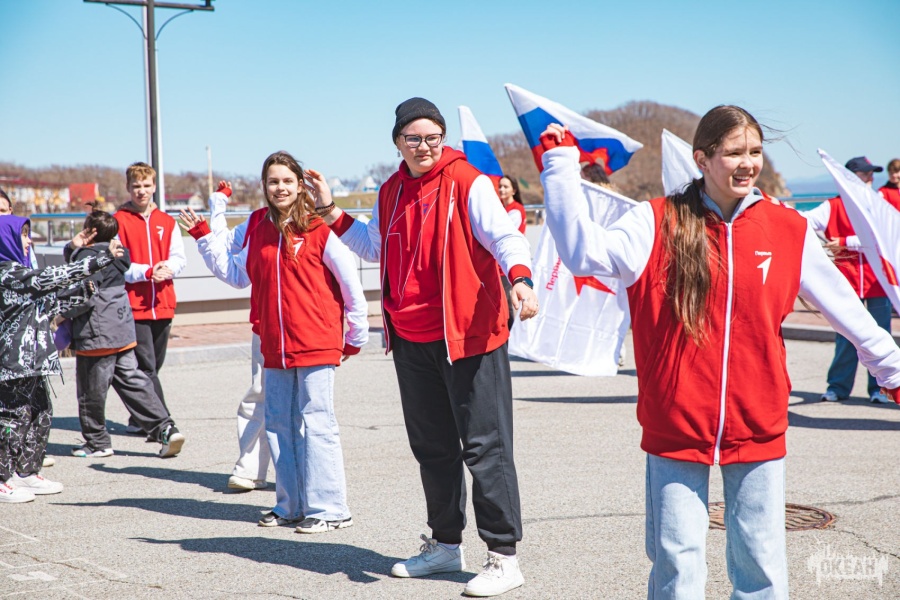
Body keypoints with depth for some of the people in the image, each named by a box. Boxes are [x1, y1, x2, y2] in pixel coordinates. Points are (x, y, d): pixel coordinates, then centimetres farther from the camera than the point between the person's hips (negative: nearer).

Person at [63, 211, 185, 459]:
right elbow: (76, 267, 25)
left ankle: (97, 442, 15)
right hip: (123, 332, 9)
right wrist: (73, 248, 5)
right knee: (133, 382, 7)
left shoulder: (88, 256, -13)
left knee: (91, 392, 5)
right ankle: (165, 428, -3)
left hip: (96, 336, -9)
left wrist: (62, 312, -7)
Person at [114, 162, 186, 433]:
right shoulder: (119, 220, -1)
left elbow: (179, 257, 10)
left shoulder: (167, 222, 12)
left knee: (153, 365, 11)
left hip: (163, 304, 5)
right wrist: (147, 271, -19)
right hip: (134, 305, -5)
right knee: (146, 365, -10)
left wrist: (169, 267, -12)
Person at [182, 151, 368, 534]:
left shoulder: (319, 230, -7)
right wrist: (203, 235, 18)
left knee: (315, 423, -5)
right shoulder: (259, 232, 11)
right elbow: (236, 273, 20)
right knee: (278, 424, 11)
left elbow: (351, 283, -4)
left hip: (316, 345, -7)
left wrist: (356, 337, 1)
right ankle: (291, 506, 21)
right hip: (275, 349, 7)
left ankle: (329, 509, 3)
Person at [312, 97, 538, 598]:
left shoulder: (469, 183, -9)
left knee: (484, 446, -4)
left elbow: (504, 237, -20)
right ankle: (446, 544, 31)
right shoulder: (391, 192, 12)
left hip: (468, 333, -7)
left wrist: (520, 280, -38)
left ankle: (504, 557, 4)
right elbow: (374, 247, 27)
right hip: (411, 339, 7)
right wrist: (330, 209, 21)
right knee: (431, 446, 16)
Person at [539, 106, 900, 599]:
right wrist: (561, 166, -21)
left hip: (757, 429, 2)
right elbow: (585, 253, -18)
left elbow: (844, 306, 10)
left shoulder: (788, 230, 2)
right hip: (675, 428, -2)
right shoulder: (658, 223, -4)